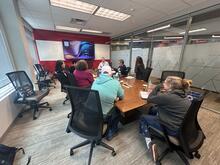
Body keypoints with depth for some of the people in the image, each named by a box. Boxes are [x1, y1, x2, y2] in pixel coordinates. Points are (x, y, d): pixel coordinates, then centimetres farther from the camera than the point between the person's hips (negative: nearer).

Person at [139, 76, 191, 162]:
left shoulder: (168, 97, -28)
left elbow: (149, 99, -16)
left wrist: (158, 87, -7)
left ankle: (149, 143, 2)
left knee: (143, 118, 7)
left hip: (173, 130, -8)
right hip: (182, 126, 8)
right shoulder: (182, 94, -1)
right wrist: (161, 92, -2)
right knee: (153, 109, 18)